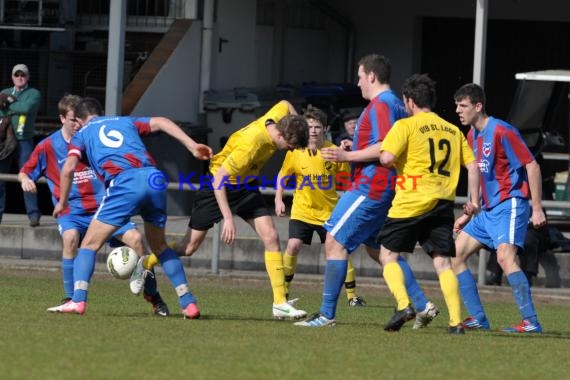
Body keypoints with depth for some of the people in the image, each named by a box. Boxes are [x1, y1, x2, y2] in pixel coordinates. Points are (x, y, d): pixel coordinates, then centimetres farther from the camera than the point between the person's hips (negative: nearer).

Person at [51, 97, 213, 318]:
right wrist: (192, 146, 12)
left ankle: (78, 300, -9)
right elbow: (161, 122, 18)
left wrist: (62, 203, 21)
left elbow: (68, 169, 8)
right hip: (154, 177, 4)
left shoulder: (82, 134, 23)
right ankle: (188, 303, 15)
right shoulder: (126, 122, 33)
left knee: (89, 245, 7)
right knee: (160, 247, 22)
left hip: (124, 183, -4)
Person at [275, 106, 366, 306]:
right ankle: (283, 291, 1)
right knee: (293, 246, -14)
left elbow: (346, 177, 5)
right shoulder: (296, 152, -8)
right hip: (302, 210, 0)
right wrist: (279, 200, -4)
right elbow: (282, 176, 4)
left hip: (328, 211, 0)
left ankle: (352, 295, 9)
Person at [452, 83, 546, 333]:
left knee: (505, 257, -27)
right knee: (455, 254, 6)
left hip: (510, 204, -10)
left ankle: (531, 322, -27)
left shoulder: (501, 131, -14)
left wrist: (537, 208, -18)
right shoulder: (472, 136, 13)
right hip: (488, 209, 10)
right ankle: (478, 319, 10)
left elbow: (532, 165, -15)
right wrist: (468, 214, 24)